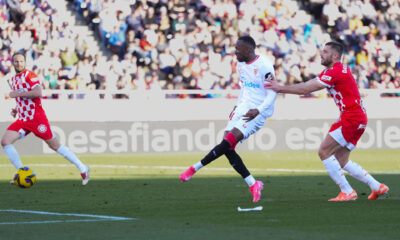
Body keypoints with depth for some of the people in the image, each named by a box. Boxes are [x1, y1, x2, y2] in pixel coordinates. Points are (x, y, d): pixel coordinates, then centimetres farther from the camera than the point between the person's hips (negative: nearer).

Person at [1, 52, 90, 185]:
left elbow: (38, 92, -25)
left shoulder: (29, 75, -8)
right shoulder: (14, 79, 17)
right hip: (22, 119, 7)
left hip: (36, 118, -7)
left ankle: (83, 169, 8)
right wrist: (16, 109, 14)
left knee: (55, 146, -2)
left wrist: (17, 94, -18)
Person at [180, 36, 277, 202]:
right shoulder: (241, 65, 11)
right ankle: (253, 185, 1)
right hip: (242, 109, 9)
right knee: (227, 149, -5)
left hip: (256, 114, -9)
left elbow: (272, 94, -15)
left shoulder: (264, 67, -15)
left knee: (228, 141, -20)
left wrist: (258, 111, -25)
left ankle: (195, 168, -11)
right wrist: (237, 106, 17)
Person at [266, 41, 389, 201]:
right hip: (358, 118, 10)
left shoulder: (336, 72, -16)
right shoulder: (330, 71, 17)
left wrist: (280, 88, -13)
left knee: (324, 152, -10)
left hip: (351, 119, -10)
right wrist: (280, 87, 3)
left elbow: (307, 89, -17)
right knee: (341, 162, 12)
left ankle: (347, 192, -9)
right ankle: (377, 187, 16)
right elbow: (308, 85, 13)